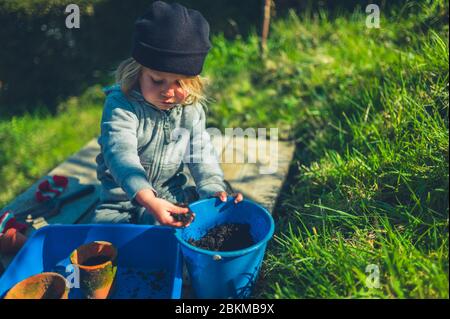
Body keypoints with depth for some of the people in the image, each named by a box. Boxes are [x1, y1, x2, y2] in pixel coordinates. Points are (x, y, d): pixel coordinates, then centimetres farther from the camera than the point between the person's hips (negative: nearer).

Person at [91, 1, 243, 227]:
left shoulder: (191, 110, -5)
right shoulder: (121, 106, -21)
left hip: (174, 194, 3)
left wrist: (215, 190, -21)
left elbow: (201, 154, -2)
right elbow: (122, 155, -35)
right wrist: (149, 200, -50)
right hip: (125, 199, -3)